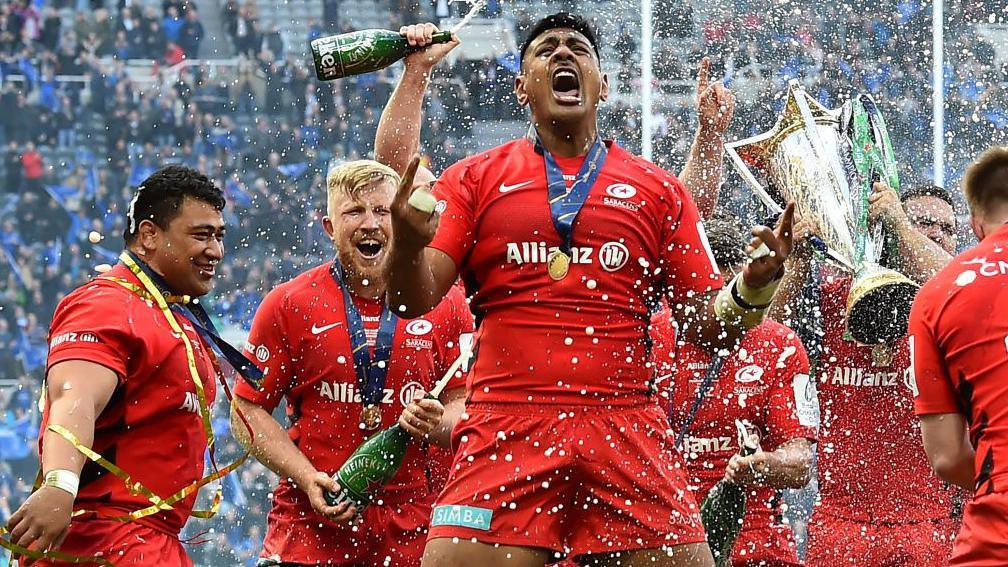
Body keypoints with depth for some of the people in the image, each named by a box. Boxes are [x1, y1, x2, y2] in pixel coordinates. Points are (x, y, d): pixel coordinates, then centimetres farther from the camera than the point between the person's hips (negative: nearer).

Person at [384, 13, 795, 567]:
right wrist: (407, 243, -16)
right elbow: (413, 300, 5)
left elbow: (707, 325, 14)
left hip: (627, 432, 1)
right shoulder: (474, 179, 14)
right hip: (505, 432, -1)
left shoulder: (658, 190, 16)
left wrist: (750, 289, -7)